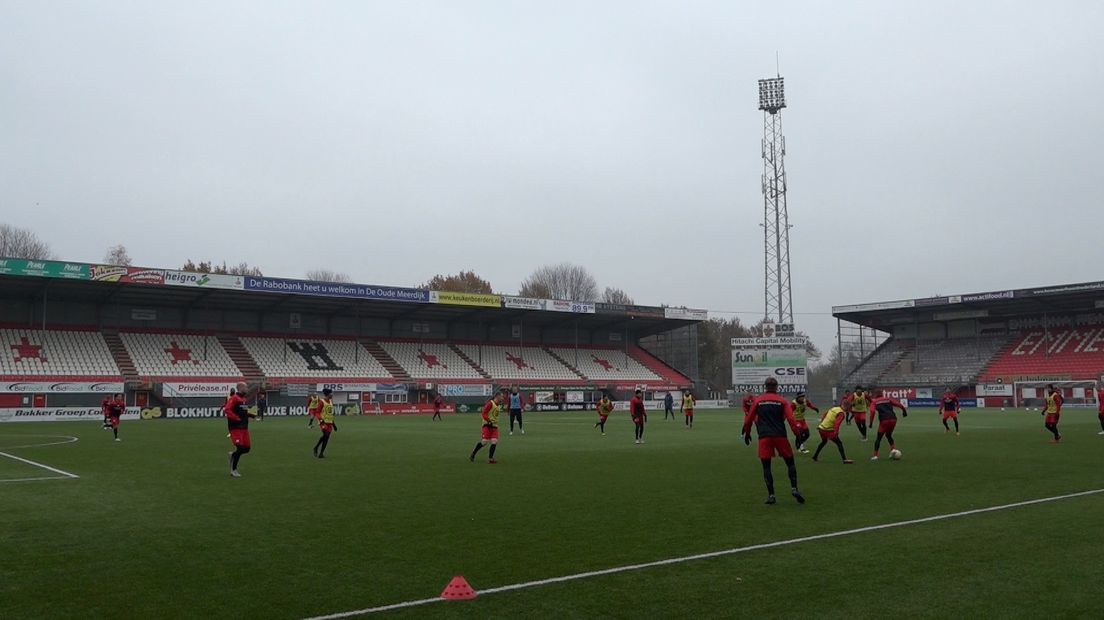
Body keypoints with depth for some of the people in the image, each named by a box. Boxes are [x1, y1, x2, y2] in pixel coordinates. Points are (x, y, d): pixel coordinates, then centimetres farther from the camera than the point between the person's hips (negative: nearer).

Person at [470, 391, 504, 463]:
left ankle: (490, 458, -1)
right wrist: (489, 421, -23)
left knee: (494, 442, -8)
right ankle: (473, 454, 9)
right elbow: (484, 413, -16)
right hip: (487, 425, -7)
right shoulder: (490, 403, -11)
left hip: (494, 426, 7)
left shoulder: (499, 406, 15)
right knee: (484, 442, -12)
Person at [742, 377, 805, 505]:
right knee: (790, 462, 13)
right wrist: (797, 434, -1)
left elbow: (749, 419, 10)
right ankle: (794, 489, 1)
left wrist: (747, 433, 22)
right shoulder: (782, 401, 6)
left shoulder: (758, 401, 8)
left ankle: (771, 495, 2)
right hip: (780, 436, 0)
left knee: (766, 466, 5)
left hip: (764, 437, 0)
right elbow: (790, 419, -5)